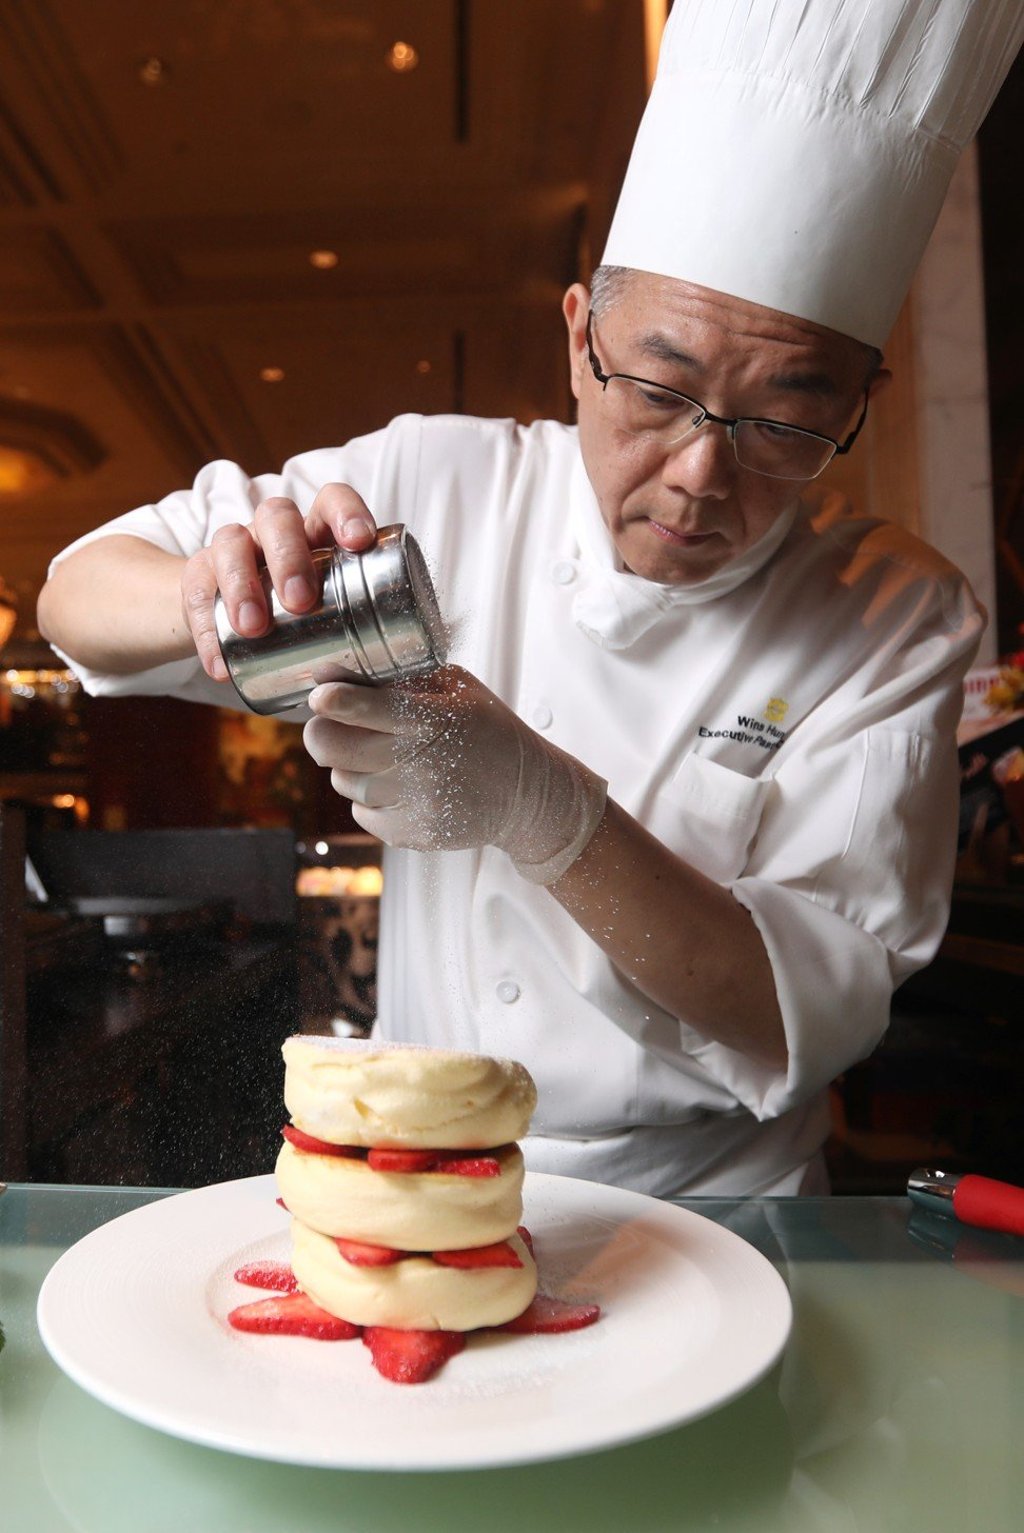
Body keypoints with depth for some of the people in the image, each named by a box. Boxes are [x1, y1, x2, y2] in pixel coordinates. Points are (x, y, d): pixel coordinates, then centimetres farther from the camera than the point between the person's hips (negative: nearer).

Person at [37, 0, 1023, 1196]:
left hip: (706, 1202, 0)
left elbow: (816, 1014, -16)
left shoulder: (895, 624, -11)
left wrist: (545, 810, -31)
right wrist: (210, 599, -27)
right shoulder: (438, 487, -8)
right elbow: (74, 598, -4)